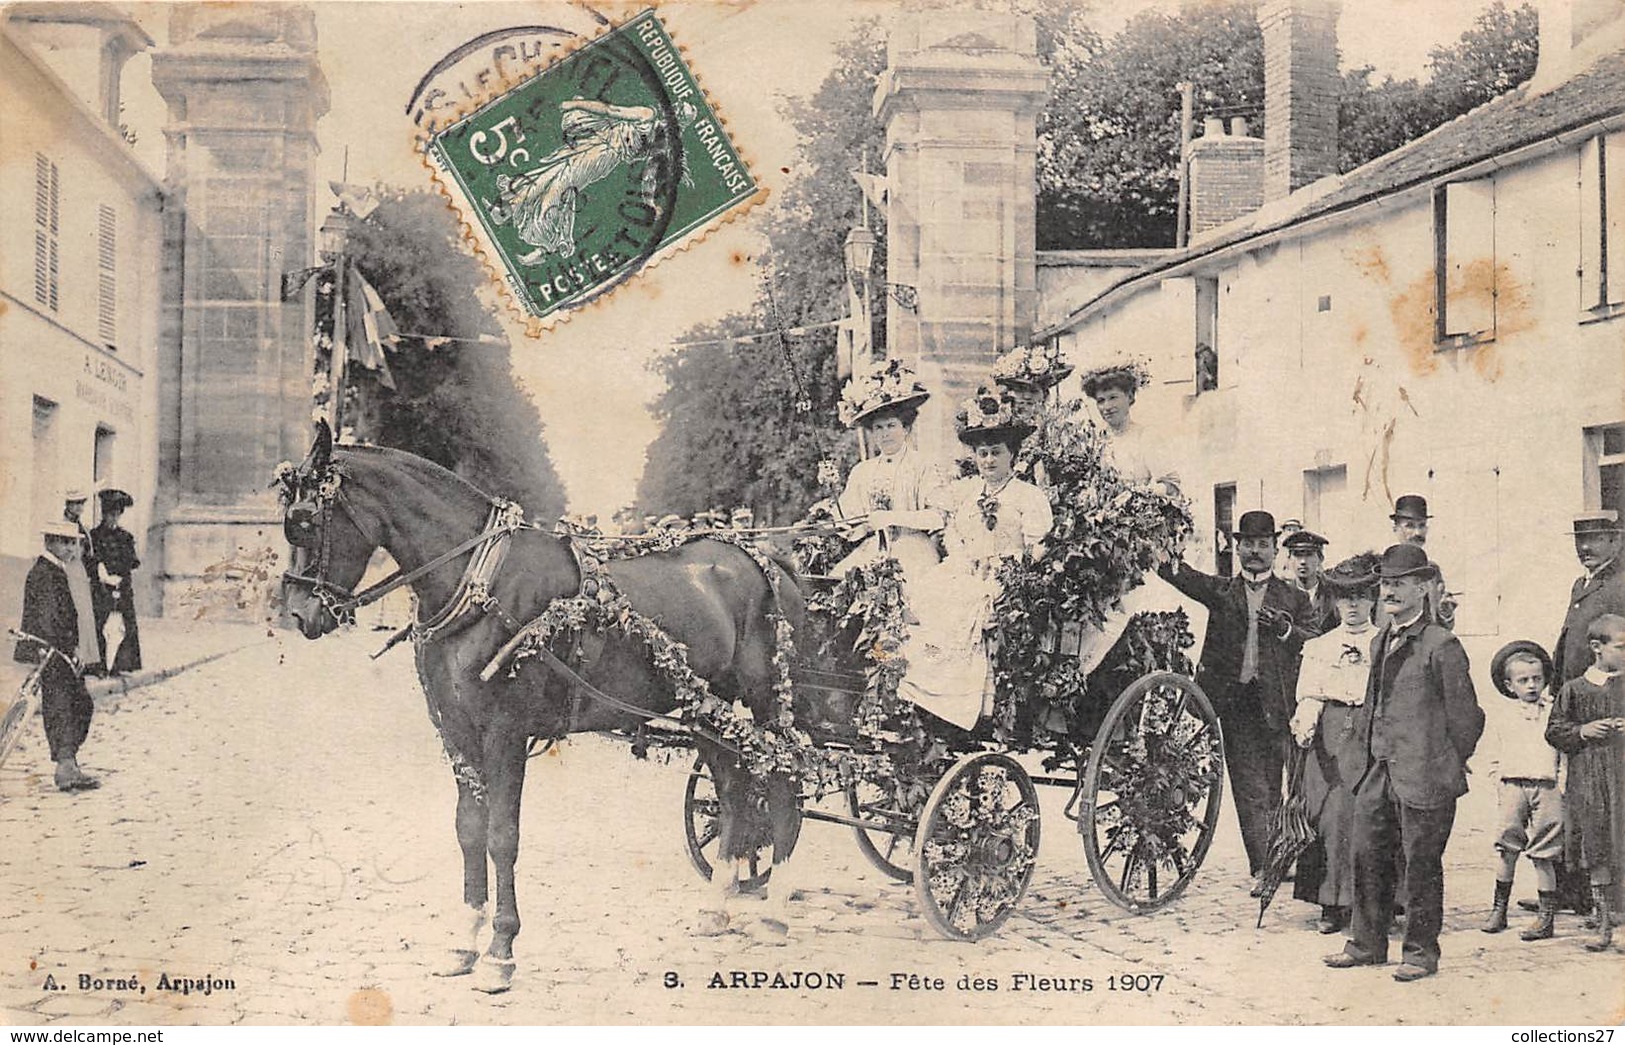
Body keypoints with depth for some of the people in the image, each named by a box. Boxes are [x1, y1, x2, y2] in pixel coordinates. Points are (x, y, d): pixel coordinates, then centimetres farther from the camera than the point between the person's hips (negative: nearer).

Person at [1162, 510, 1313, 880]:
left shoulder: (1292, 597, 14)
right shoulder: (1221, 591, 14)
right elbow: (1186, 578, -5)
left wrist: (1285, 629, -13)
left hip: (1274, 702, 0)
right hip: (1233, 698, 0)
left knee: (1272, 784, 2)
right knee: (1249, 787, -5)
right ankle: (1262, 868, -6)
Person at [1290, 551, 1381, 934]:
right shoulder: (1319, 646, 13)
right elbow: (1310, 695, 3)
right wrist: (1304, 727, -16)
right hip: (1331, 735, 1)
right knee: (1332, 814, -5)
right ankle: (1332, 904, 2)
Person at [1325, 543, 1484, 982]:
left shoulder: (1441, 646, -10)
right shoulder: (1380, 643, 14)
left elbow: (1465, 716, -7)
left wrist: (1449, 766, 0)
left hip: (1424, 779, -7)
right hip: (1379, 773, 8)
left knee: (1421, 864, 2)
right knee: (1367, 857, 11)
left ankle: (1421, 951, 14)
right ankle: (1367, 944, 24)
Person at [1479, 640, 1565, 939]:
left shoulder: (1555, 712, 8)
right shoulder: (1504, 718, 12)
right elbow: (1496, 759, 17)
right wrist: (1500, 784, 4)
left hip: (1546, 787, -1)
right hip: (1512, 787, 2)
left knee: (1543, 855, -1)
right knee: (1507, 850, 1)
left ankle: (1547, 917, 6)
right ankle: (1499, 909, 12)